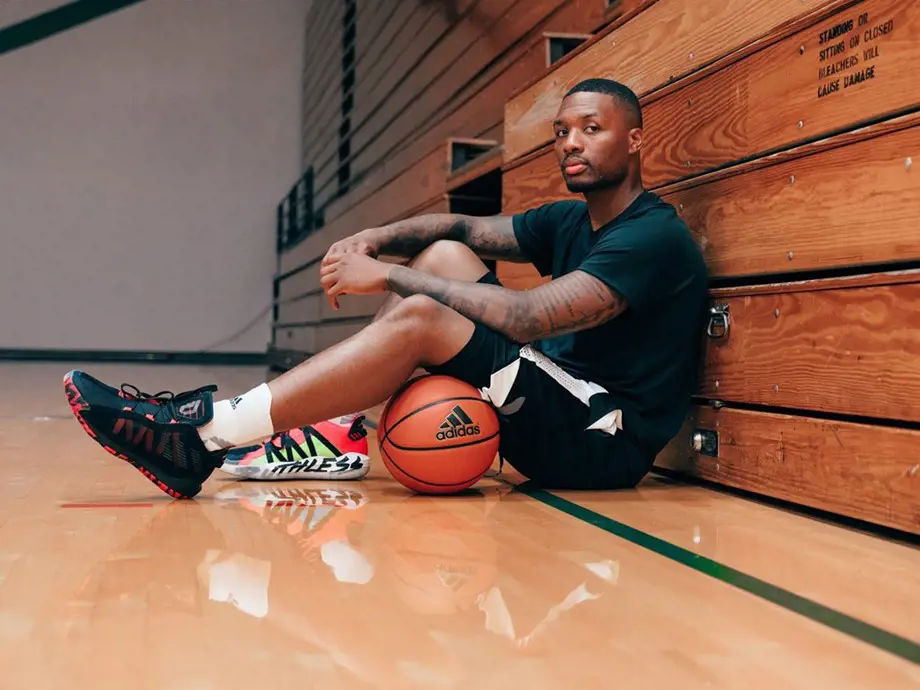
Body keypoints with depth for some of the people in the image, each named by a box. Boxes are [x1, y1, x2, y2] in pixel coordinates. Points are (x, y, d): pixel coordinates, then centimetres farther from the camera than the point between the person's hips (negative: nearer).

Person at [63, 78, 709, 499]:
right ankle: (339, 437, -8)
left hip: (603, 438, -8)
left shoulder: (655, 236, -14)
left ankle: (205, 435, -21)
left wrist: (388, 276, -22)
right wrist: (377, 239, -8)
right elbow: (462, 225, 14)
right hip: (558, 415, 8)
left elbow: (529, 318, -26)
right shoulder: (570, 221, 13)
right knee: (444, 256, 0)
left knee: (419, 317, -25)